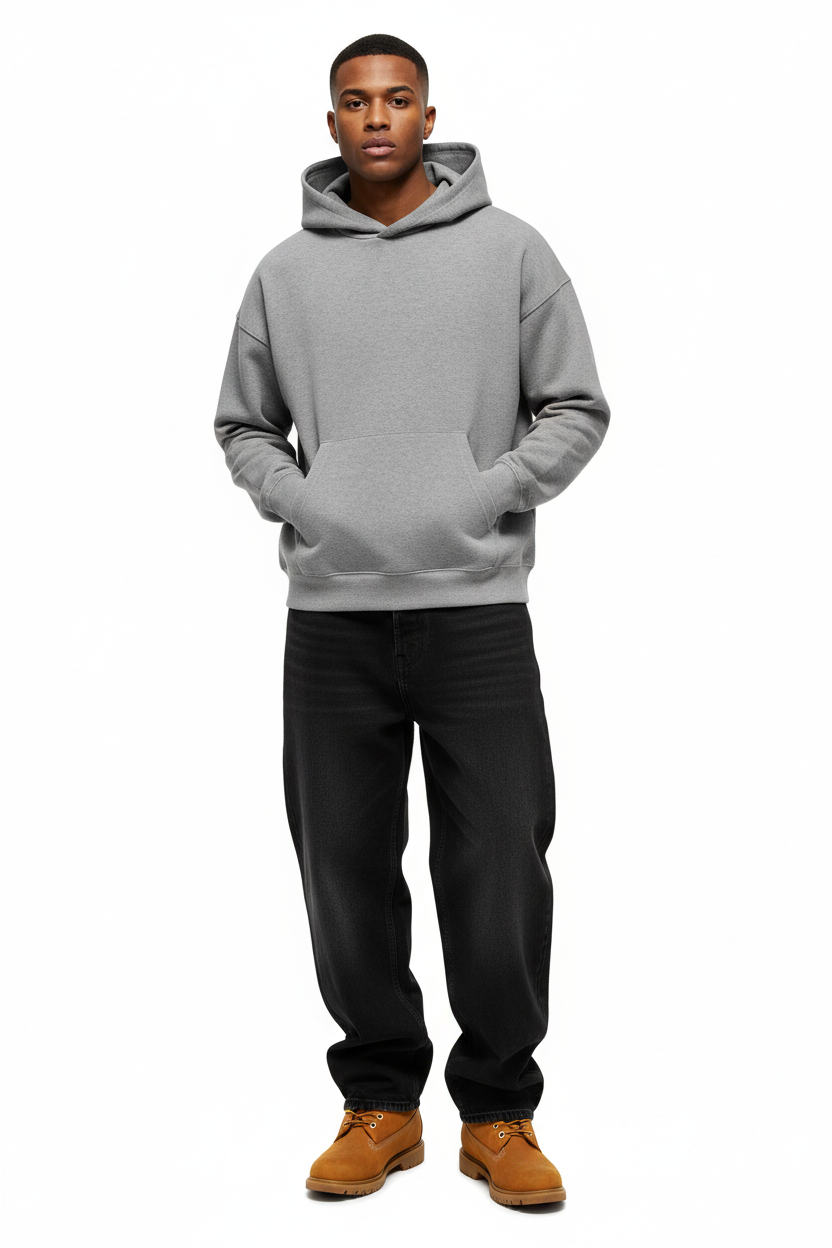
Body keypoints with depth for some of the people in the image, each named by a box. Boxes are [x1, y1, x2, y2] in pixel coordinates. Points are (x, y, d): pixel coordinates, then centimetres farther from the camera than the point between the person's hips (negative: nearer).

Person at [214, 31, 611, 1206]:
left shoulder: (510, 249, 4)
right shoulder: (285, 271, 10)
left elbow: (576, 409, 4)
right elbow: (242, 426, 15)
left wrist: (485, 494, -8)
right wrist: (299, 499, -2)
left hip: (477, 610, -2)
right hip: (330, 615, 2)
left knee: (498, 870, 0)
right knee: (346, 868, 7)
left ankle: (500, 1113, 16)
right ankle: (380, 1101, 23)